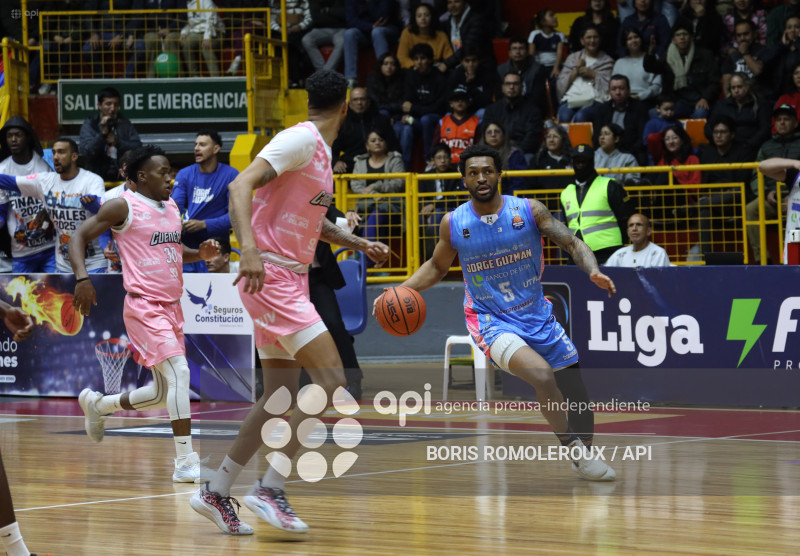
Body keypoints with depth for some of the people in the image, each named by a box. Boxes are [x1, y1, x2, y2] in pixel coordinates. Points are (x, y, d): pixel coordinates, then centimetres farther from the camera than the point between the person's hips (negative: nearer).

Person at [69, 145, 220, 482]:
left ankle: (98, 405, 37)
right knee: (179, 372, -22)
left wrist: (201, 254, 9)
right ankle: (186, 462, -22)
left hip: (171, 308, 8)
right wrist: (82, 278, -21)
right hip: (144, 306, -8)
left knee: (164, 393, 12)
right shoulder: (124, 207, -7)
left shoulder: (172, 208, 15)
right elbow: (79, 238, -6)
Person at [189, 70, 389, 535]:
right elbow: (241, 185, -24)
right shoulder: (300, 139, -13)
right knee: (332, 379, -14)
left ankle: (216, 492, 18)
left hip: (290, 280, 10)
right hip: (273, 276, -10)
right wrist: (249, 249, -37)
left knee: (281, 395, 11)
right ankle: (270, 489, -13)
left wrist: (361, 244, 23)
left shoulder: (321, 151, 16)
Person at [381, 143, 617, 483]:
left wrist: (593, 271, -26)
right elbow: (437, 266, 12)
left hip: (536, 314, 3)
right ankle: (575, 453, -17)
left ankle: (585, 454, 37)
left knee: (575, 390, 9)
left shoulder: (529, 211, -7)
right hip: (492, 322, -3)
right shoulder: (453, 224, -5)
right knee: (543, 376, -29)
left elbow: (572, 243, -6)